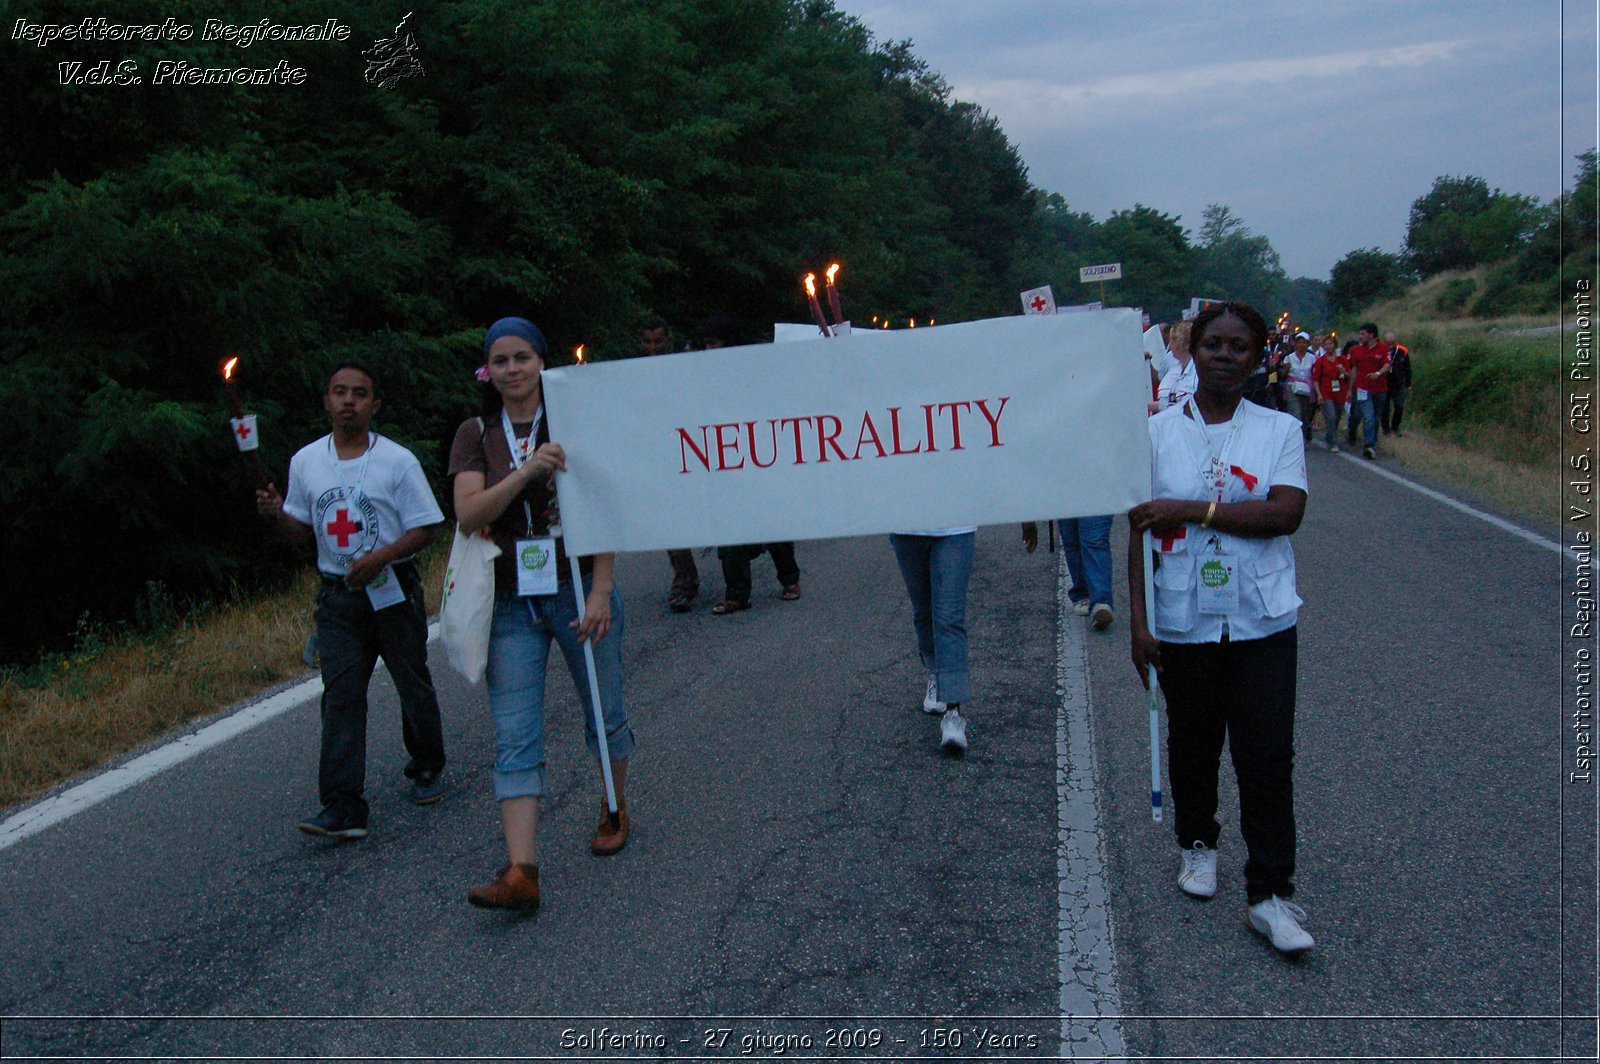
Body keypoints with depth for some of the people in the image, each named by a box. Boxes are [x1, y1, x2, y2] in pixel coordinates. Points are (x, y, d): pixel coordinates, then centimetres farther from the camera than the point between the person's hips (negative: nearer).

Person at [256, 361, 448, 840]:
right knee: (340, 696, -6)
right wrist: (277, 514, -8)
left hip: (393, 590, -2)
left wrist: (379, 557, -21)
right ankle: (343, 806, -9)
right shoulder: (305, 462, 5)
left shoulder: (397, 461, -6)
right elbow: (303, 529, 14)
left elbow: (425, 528, -6)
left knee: (414, 685, 10)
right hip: (337, 596, 2)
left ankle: (427, 767, 34)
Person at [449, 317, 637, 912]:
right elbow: (468, 515, -9)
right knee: (515, 739, -6)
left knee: (604, 714, 13)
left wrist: (600, 594, -13)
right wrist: (528, 471, -23)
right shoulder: (476, 434, 6)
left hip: (576, 591, -1)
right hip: (510, 606, 1)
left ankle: (615, 810, 39)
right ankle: (521, 872, -9)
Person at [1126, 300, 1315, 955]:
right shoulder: (1157, 432, 1)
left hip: (1262, 622, -1)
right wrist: (1139, 620, -5)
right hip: (1183, 622, 1)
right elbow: (1141, 531, 1)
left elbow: (1286, 513, -15)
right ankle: (1198, 843, 38)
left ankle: (1270, 892, 6)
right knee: (1192, 745, 14)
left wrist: (1192, 510, -19)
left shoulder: (1280, 430, 1)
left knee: (1267, 755, -2)